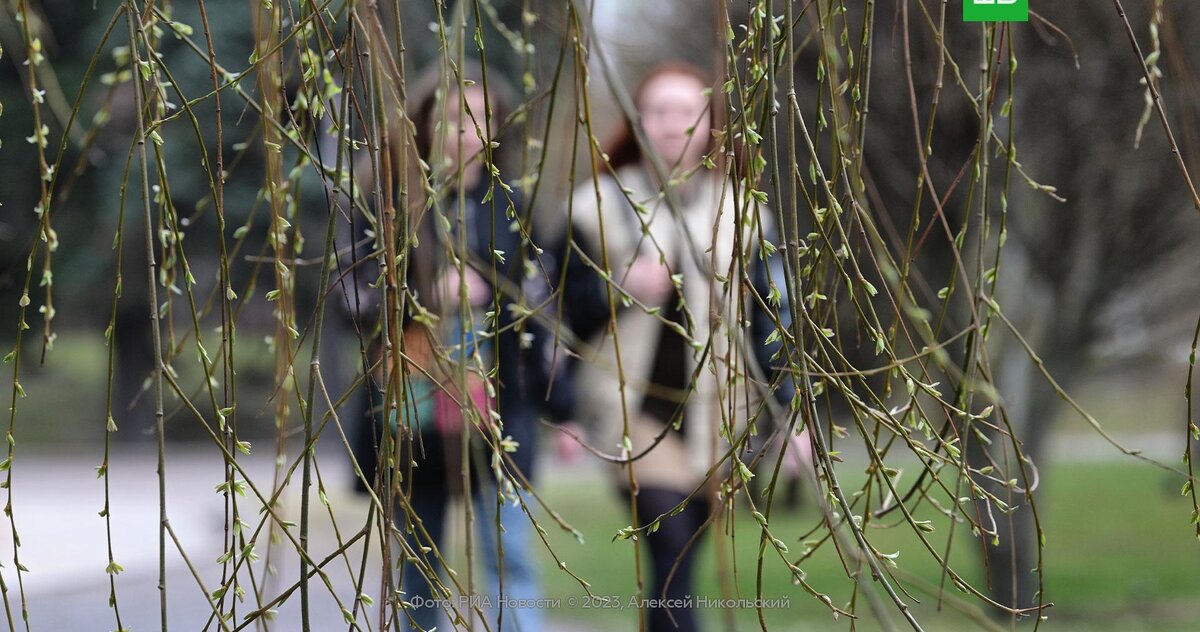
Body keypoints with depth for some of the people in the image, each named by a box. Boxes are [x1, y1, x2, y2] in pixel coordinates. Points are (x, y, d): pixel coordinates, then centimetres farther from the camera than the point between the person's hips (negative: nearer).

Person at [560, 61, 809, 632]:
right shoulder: (602, 206, 2)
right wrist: (620, 289, -17)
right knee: (671, 548, -18)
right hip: (633, 408, -3)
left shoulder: (740, 211, 8)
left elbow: (768, 316, 7)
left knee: (679, 563, 7)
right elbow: (567, 308, 3)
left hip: (714, 413, 3)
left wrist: (789, 409, -1)